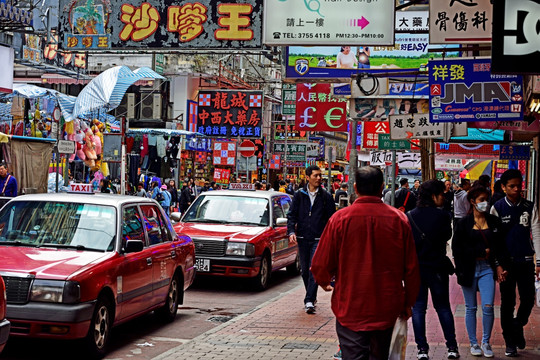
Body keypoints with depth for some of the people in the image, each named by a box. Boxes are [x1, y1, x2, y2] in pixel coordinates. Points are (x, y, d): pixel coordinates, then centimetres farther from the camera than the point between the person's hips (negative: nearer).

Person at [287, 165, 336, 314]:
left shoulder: (326, 196, 3)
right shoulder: (299, 195, 5)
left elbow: (331, 218, 7)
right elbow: (292, 215, 6)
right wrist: (291, 231, -9)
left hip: (319, 239, -2)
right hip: (303, 238, 2)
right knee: (305, 270, 10)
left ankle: (309, 301, -16)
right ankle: (311, 297, 27)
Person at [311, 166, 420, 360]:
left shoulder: (340, 218, -10)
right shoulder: (399, 219, -3)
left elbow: (321, 264, -5)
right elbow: (411, 267, 2)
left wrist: (324, 282, 18)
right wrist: (408, 303, 15)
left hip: (350, 308, -2)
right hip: (386, 308, 3)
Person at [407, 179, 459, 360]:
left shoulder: (410, 216, -4)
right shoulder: (442, 215, -11)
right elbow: (447, 236, 3)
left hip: (415, 267, 1)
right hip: (437, 267, -1)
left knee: (418, 307, 7)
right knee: (443, 307, 11)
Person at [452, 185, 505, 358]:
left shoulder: (494, 222, 8)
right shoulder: (463, 224, 0)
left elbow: (499, 246, 12)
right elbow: (457, 248, -3)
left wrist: (499, 266, -1)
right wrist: (481, 251, -7)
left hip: (487, 268, 1)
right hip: (469, 269, -1)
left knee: (488, 306, -8)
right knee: (471, 308, 6)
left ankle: (486, 342, 9)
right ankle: (473, 343, 18)